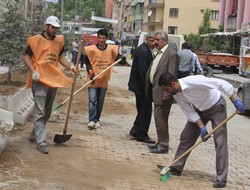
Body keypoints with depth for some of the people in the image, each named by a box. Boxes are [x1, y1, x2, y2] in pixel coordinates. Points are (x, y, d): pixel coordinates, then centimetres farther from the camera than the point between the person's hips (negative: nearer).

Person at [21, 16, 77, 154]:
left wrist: (70, 67, 7)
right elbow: (25, 56, -5)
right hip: (40, 80, -7)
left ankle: (34, 135, 31)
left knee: (47, 112, 15)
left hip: (54, 79, 7)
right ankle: (41, 142, -8)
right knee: (40, 112, -9)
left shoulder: (59, 40, 11)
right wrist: (33, 71, -17)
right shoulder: (36, 40, -5)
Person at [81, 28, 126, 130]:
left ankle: (96, 120, 21)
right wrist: (90, 71, -15)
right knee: (92, 100, -9)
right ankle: (92, 120, -11)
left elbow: (118, 57, 0)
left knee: (100, 101, 10)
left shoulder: (111, 49, 1)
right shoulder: (91, 49, -5)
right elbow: (87, 61, -1)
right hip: (93, 80, -3)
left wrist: (122, 59, -24)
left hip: (104, 80, 3)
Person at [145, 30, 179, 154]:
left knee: (160, 119, -6)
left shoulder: (172, 54, -13)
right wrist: (149, 89, 14)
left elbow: (172, 75, -18)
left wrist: (167, 93, -21)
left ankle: (163, 146, 3)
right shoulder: (159, 53, 16)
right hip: (156, 91, 9)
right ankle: (161, 142, 26)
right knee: (158, 118, 16)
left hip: (163, 93, -9)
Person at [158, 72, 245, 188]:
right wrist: (202, 128, -16)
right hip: (199, 110, 7)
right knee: (186, 137, 7)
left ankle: (221, 178, -7)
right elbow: (189, 111, -7)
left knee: (220, 143, -11)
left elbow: (222, 84, -32)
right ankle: (176, 168, 19)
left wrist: (235, 101, -30)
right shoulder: (176, 94, -12)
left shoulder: (193, 81, -36)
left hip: (216, 107, -7)